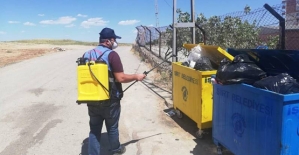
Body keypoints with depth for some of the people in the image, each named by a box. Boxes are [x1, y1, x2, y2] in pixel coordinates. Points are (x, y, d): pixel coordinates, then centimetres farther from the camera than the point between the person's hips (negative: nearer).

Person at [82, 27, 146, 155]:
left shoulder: (86, 55, 4)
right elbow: (120, 78, -20)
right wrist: (136, 76, -5)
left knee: (94, 129, 13)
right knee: (112, 127, 17)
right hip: (110, 101, -4)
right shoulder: (111, 55, -16)